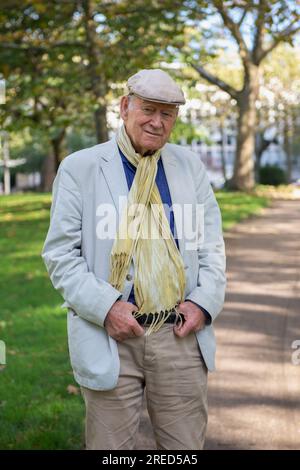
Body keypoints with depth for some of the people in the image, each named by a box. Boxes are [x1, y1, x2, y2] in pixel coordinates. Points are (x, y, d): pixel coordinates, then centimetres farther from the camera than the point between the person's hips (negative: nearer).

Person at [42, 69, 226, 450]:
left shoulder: (189, 165, 9)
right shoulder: (79, 168, -1)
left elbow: (211, 243, 13)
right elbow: (60, 254, -2)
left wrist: (205, 301, -3)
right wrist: (105, 307, -15)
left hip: (181, 334, 3)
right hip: (111, 337, -3)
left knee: (186, 446, 12)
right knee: (110, 445, 7)